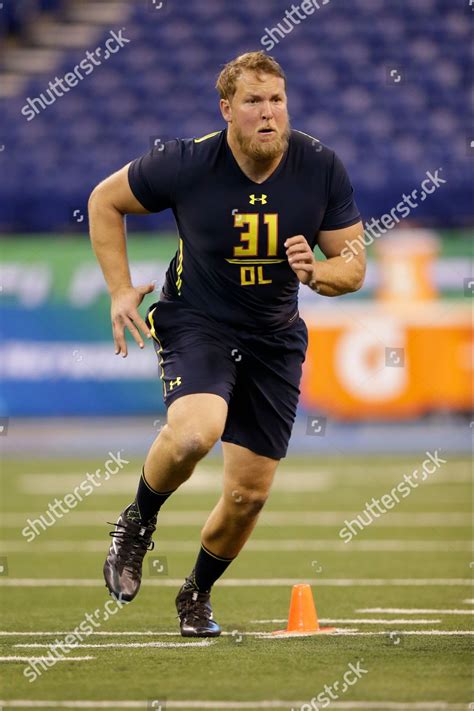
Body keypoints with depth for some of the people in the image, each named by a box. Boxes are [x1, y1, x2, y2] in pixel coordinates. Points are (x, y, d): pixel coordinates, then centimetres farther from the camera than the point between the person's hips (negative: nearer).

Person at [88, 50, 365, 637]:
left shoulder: (321, 169, -9)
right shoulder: (186, 163, -16)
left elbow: (354, 267, -1)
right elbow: (105, 200, 1)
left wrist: (318, 272, -24)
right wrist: (120, 291, -3)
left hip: (274, 338, 3)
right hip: (195, 322, -3)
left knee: (249, 494, 3)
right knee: (194, 432, -34)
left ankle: (198, 593, 31)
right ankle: (138, 522, -3)